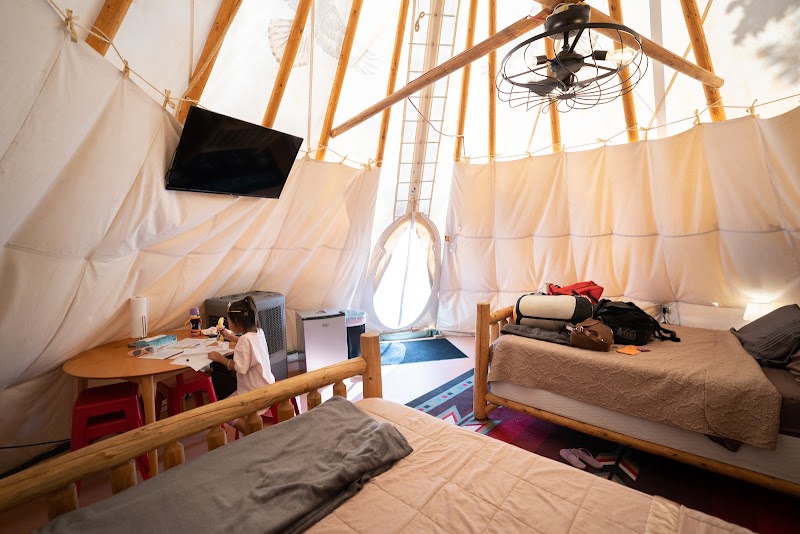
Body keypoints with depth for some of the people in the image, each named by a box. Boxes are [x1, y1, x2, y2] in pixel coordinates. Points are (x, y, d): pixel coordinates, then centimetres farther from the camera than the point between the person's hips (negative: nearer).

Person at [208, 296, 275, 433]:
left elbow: (240, 368, -25)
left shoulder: (245, 339, -25)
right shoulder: (259, 332, 1)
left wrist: (220, 358, -14)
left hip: (255, 392, -9)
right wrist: (231, 337, 24)